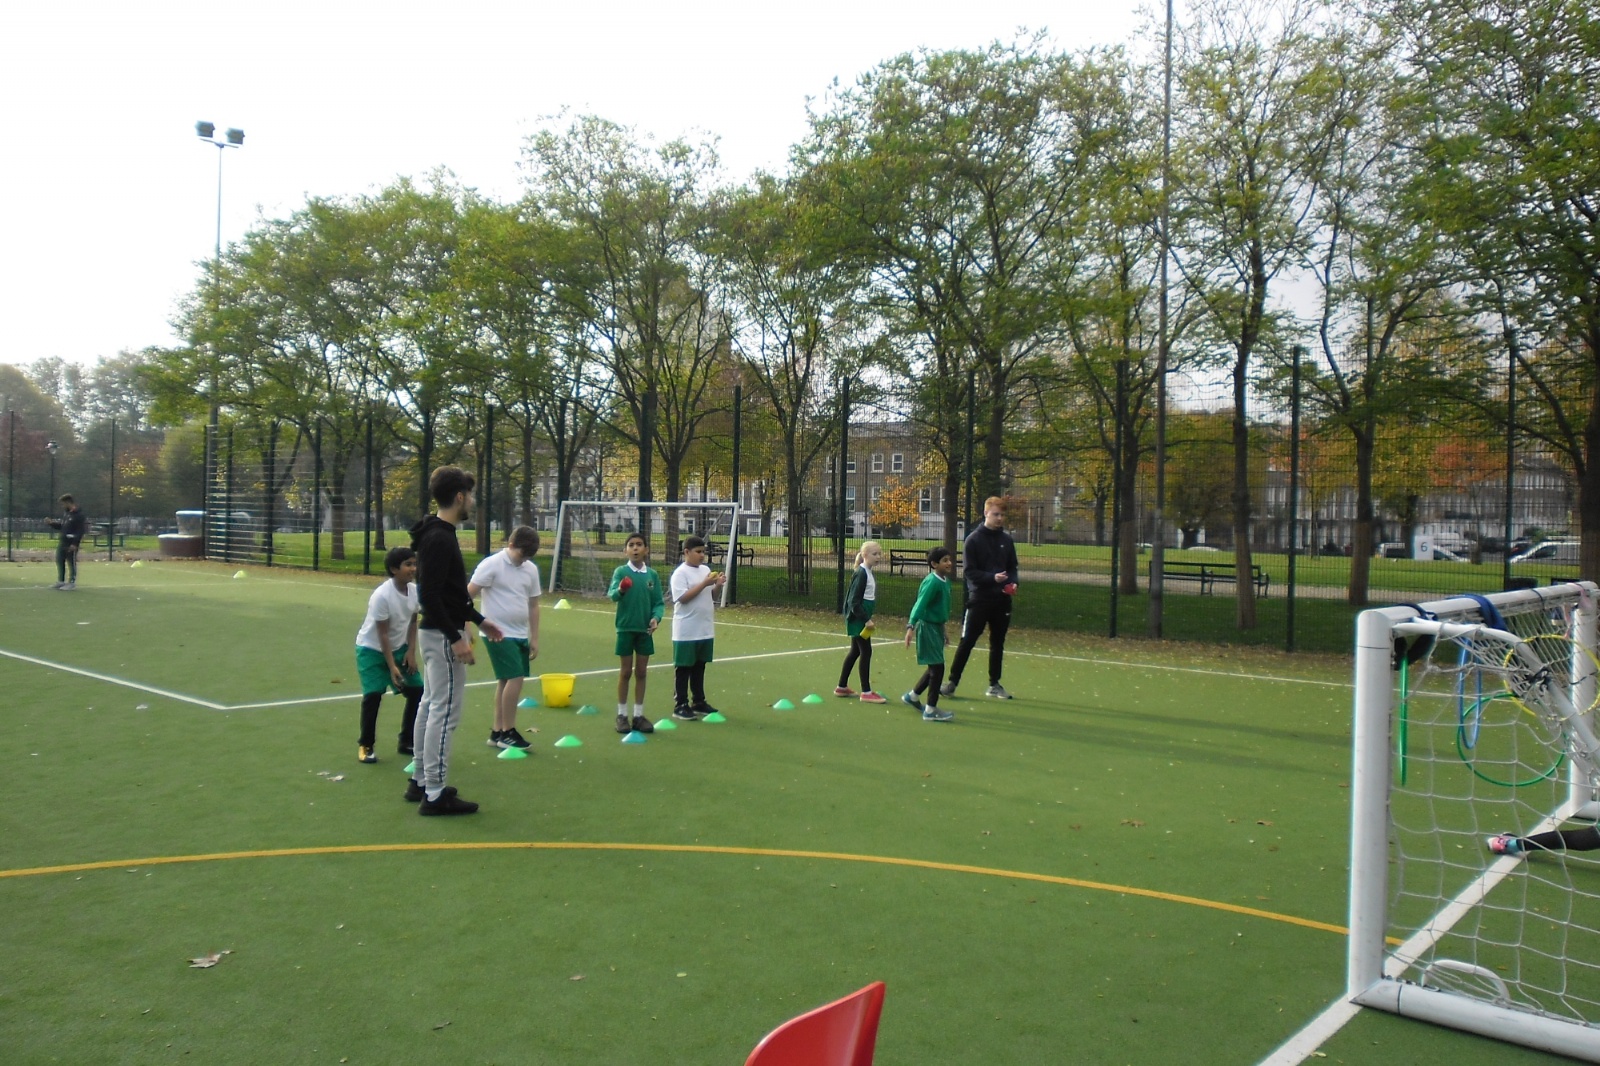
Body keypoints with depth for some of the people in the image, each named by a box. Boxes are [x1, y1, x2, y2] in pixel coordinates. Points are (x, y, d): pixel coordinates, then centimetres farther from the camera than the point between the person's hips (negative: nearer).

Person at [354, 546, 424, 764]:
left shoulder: (414, 591, -9)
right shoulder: (381, 596, -27)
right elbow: (383, 634, -23)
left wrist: (411, 652, -5)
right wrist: (391, 667, -22)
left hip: (399, 648, 6)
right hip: (372, 649, -6)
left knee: (417, 691, 0)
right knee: (373, 695, -16)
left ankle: (407, 742, 14)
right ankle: (365, 746, 2)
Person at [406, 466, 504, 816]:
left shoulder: (437, 535, 12)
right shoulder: (440, 539, -19)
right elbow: (429, 596, -25)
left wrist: (479, 620, 23)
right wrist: (456, 638, -25)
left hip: (435, 632, 11)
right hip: (443, 636, -11)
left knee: (430, 706, 16)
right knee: (445, 712, -6)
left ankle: (421, 781, 26)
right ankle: (435, 795, -1)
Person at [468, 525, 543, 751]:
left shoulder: (531, 569, 7)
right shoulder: (492, 565, -10)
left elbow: (533, 605, 14)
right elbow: (467, 595, -9)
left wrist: (534, 638, 12)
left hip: (520, 635, 6)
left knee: (505, 681, 10)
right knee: (515, 678, -12)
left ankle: (497, 732, 18)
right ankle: (508, 732, -2)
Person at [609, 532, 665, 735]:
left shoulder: (652, 575, 1)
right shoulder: (621, 571, -8)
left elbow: (659, 602, 3)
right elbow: (612, 594, -22)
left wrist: (656, 617, -16)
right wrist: (620, 590, -45)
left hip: (645, 630, 3)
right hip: (625, 628, -3)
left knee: (641, 672, 9)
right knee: (626, 672, 5)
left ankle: (638, 715, 19)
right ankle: (622, 715, 17)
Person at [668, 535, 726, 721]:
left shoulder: (706, 570, 10)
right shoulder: (680, 573, -11)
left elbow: (712, 596, 16)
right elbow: (683, 598, -21)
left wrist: (718, 585, -5)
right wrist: (704, 583, -22)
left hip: (705, 630, 7)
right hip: (686, 632, -7)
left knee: (699, 667, 15)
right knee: (683, 668, 2)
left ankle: (699, 702, 25)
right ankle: (680, 706, 8)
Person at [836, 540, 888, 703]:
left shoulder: (870, 573, 11)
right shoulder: (861, 574, -17)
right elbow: (854, 601, -21)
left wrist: (868, 618, 15)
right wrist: (866, 619, -22)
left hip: (862, 618, 10)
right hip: (858, 618, -10)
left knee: (855, 652, 15)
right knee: (866, 652, -6)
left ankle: (841, 687, 25)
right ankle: (866, 692, -1)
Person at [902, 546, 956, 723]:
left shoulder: (945, 581, 9)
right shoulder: (932, 582, -18)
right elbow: (920, 604, -26)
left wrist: (943, 631, 27)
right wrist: (911, 626, -35)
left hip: (937, 627, 9)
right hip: (927, 627, -9)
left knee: (935, 667, 18)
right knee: (937, 667, -7)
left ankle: (912, 696, 37)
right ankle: (930, 710, 2)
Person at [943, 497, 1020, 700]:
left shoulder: (1007, 540, 8)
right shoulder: (973, 540, -6)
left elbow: (1012, 567, 14)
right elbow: (968, 571, -11)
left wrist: (1013, 582, -7)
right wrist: (992, 578, -23)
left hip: (1001, 600, 5)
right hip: (979, 599, -4)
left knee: (998, 643, 11)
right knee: (967, 641, -2)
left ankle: (994, 684, 21)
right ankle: (952, 682, 6)